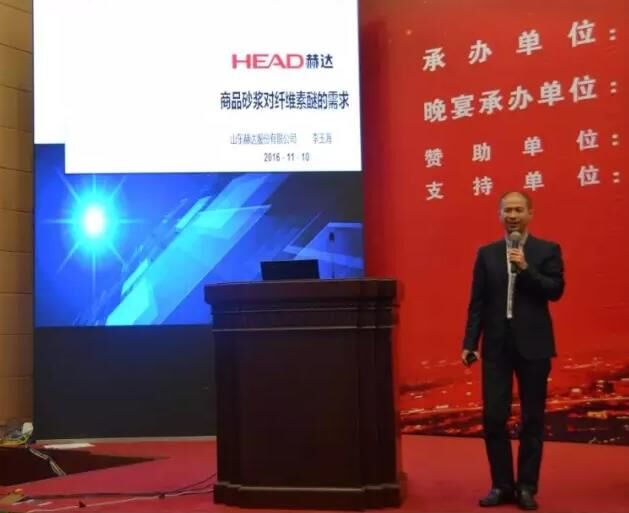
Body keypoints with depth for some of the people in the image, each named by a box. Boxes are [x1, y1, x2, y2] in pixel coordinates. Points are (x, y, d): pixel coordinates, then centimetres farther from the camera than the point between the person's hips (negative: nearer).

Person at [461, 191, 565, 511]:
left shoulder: (548, 251, 3)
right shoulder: (487, 253, 8)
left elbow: (555, 291, -8)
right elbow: (477, 302, 6)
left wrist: (525, 268, -19)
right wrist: (469, 343, 0)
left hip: (533, 344, -1)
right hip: (497, 345, 2)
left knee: (532, 418, 5)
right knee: (493, 417, 1)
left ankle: (527, 486, 16)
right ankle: (502, 485, 13)